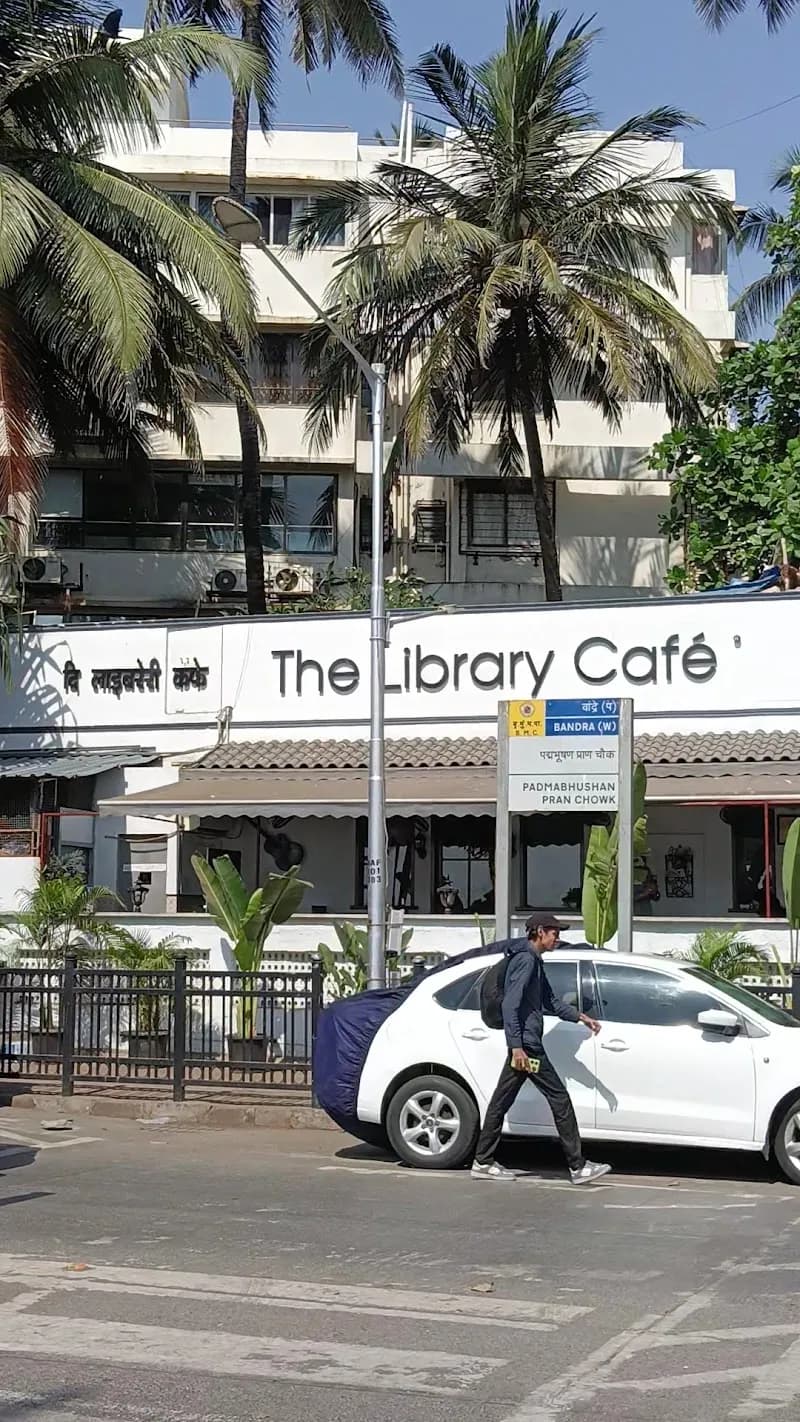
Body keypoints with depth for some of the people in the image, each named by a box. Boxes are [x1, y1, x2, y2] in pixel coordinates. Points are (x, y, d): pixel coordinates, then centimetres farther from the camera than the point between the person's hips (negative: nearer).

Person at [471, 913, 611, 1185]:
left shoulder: (534, 961, 17)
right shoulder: (525, 960, -14)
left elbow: (549, 1002, 28)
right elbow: (510, 1005, -22)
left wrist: (580, 1017, 23)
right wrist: (517, 1046, -25)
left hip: (522, 1045, 10)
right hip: (526, 1044, -10)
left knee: (502, 1101, 11)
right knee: (560, 1099, -5)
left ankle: (483, 1162, 15)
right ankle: (578, 1167, -1)